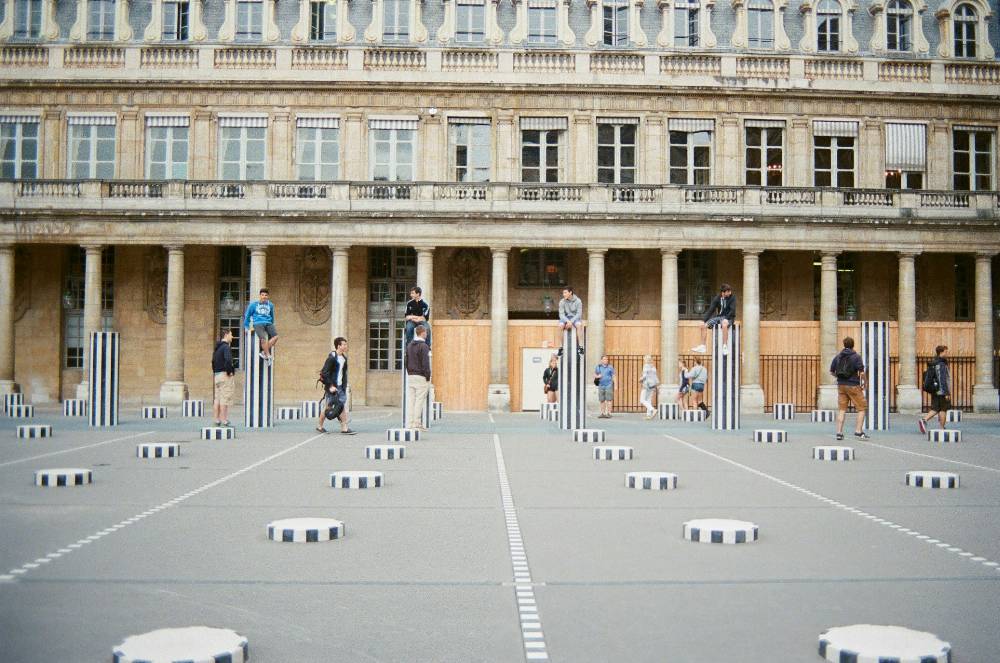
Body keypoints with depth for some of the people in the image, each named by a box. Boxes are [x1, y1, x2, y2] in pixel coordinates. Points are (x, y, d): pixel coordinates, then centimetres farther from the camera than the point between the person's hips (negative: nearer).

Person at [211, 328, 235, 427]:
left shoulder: (217, 348, 16)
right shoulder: (226, 347, -13)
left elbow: (213, 361, 22)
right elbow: (228, 360, -28)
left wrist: (215, 372, 19)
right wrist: (229, 371, -16)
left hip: (217, 375, 9)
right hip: (225, 375, -9)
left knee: (217, 399, 10)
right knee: (225, 399, -7)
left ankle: (217, 420, 13)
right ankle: (224, 420, -8)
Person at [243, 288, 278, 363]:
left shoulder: (270, 305, 15)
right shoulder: (254, 304, 7)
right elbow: (247, 315, 16)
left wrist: (271, 325, 32)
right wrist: (247, 327, 16)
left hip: (268, 323, 3)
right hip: (258, 323, -3)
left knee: (275, 336, -24)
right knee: (263, 338, -29)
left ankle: (264, 352, -16)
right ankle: (268, 356, -19)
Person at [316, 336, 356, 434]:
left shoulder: (344, 358, 9)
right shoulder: (332, 358, -15)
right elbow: (325, 373, -17)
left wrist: (345, 385, 14)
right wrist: (330, 386, -20)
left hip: (340, 387, 7)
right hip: (332, 387, -7)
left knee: (343, 406, 0)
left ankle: (344, 428, 0)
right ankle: (319, 426, 20)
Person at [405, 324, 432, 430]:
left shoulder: (409, 345, 12)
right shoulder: (423, 346, -12)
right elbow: (425, 363, -15)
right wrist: (428, 377, -9)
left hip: (410, 376, 7)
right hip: (421, 377, -7)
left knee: (410, 400, 7)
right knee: (419, 401, -4)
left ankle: (410, 423, 8)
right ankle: (417, 424, -5)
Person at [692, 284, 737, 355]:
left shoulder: (732, 297, -9)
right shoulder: (717, 298, 1)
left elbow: (732, 310, -14)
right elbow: (711, 310, 1)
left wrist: (726, 319, -25)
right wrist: (704, 320, -8)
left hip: (729, 318, -5)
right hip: (719, 316, 5)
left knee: (724, 325, -40)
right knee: (704, 325, -9)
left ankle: (725, 347, -34)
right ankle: (702, 347, -4)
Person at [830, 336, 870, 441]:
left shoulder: (838, 357, 7)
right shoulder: (856, 357, -9)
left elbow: (832, 371, 10)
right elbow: (861, 373, -14)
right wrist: (863, 383, 0)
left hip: (841, 385, 5)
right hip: (853, 385, -5)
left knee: (841, 409, 9)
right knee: (862, 408, 6)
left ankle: (839, 432, 6)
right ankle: (858, 431, 0)